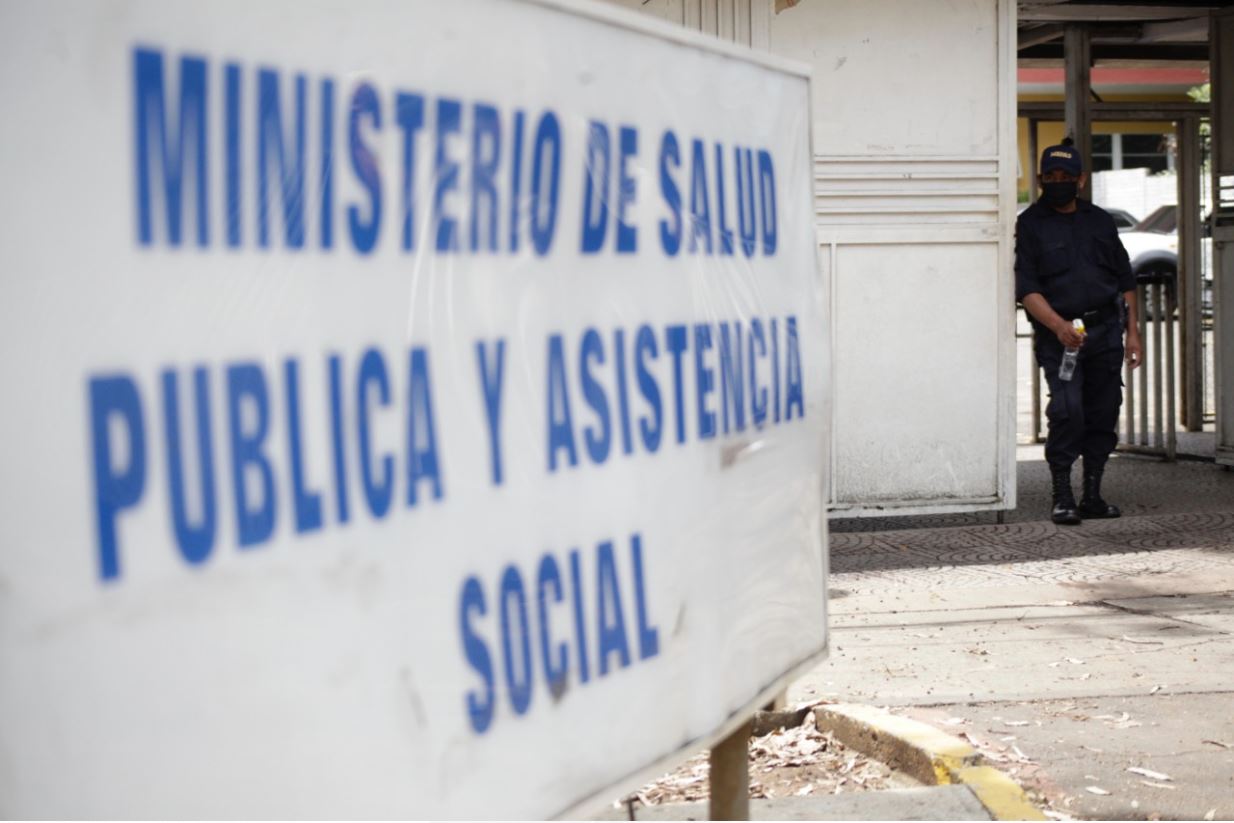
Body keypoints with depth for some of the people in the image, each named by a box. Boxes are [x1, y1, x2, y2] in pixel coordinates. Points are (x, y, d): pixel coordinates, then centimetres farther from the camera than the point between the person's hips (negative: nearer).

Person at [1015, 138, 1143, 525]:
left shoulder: (1100, 221, 14)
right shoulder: (1030, 224, 1)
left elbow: (1125, 279, 18)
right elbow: (1026, 289, -8)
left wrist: (1132, 332, 10)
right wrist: (1059, 326, -21)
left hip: (1106, 330, 4)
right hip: (1059, 332, -4)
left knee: (1103, 413, 5)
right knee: (1066, 409, -17)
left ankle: (1092, 496, 15)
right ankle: (1062, 497, -10)